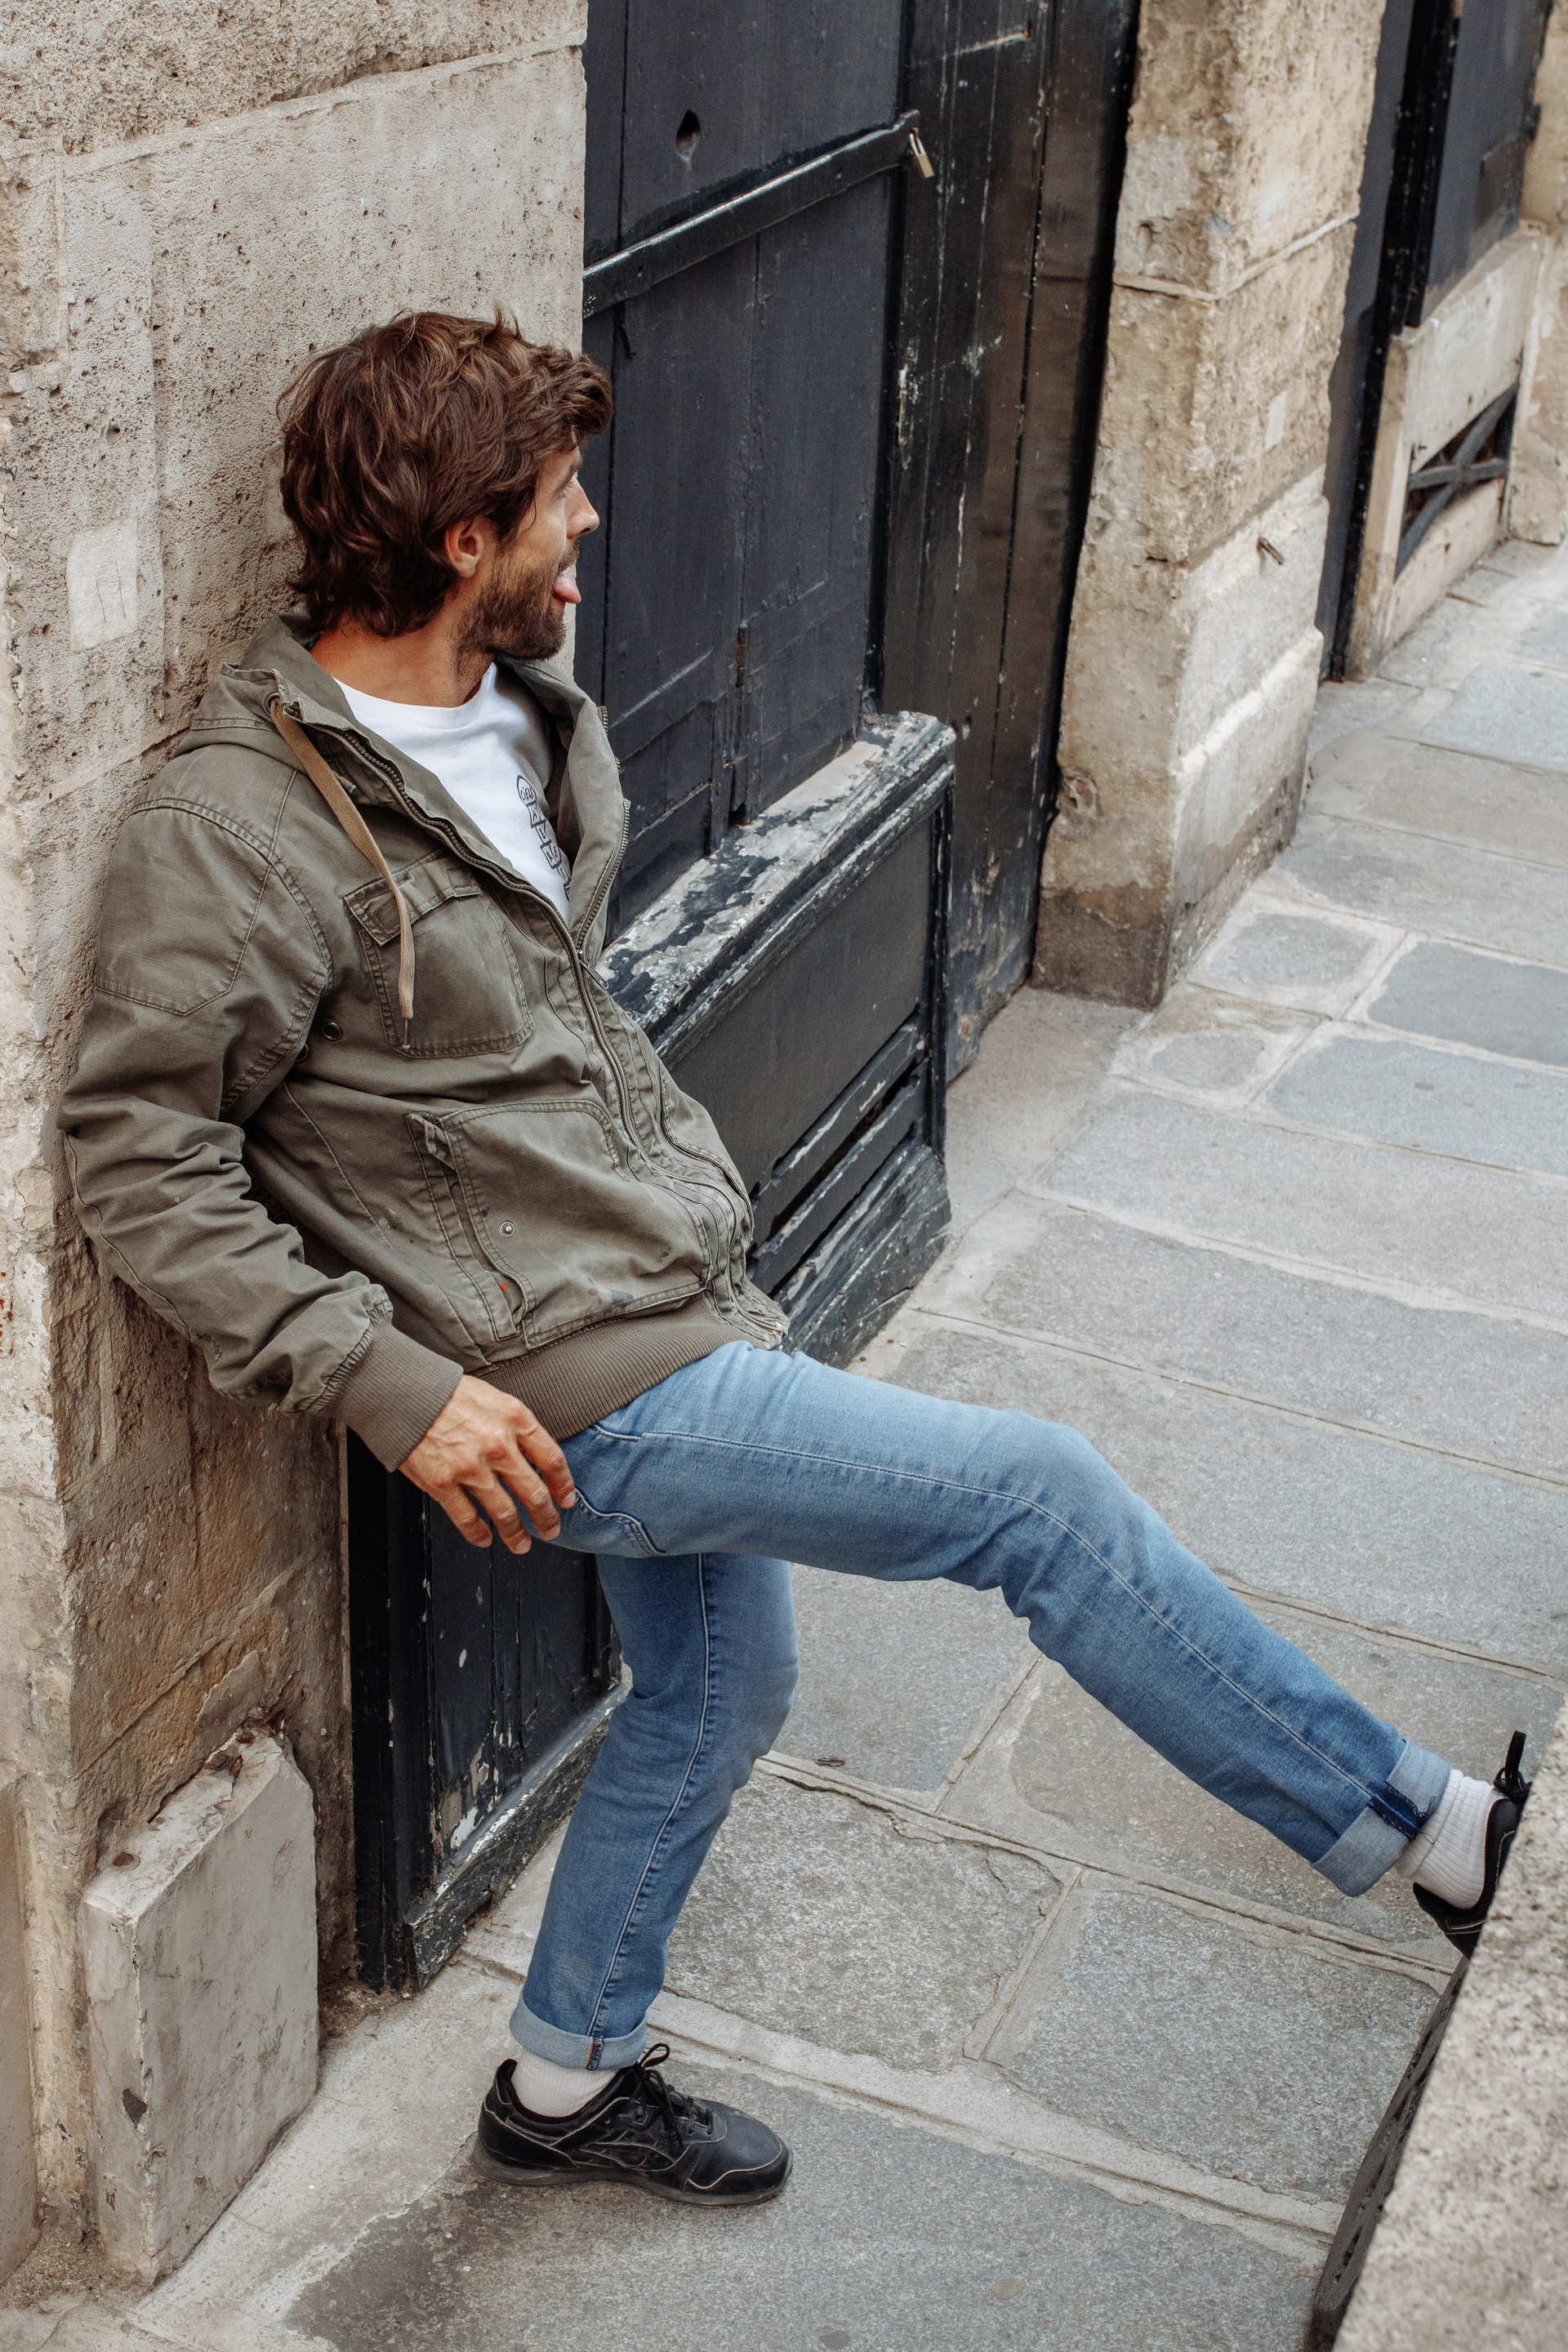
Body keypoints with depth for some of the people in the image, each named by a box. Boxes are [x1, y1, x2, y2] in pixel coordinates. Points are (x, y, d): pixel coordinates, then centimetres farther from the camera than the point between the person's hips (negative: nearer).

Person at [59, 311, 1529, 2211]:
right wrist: (390, 1381, -22)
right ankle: (1418, 1831, 8)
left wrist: (693, 1187, 16)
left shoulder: (524, 716, 4)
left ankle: (567, 2079, 44)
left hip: (667, 1306, 9)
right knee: (1040, 1497, -8)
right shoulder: (240, 823, -21)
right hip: (564, 1385, -9)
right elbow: (137, 1148, -18)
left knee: (718, 1690, 22)